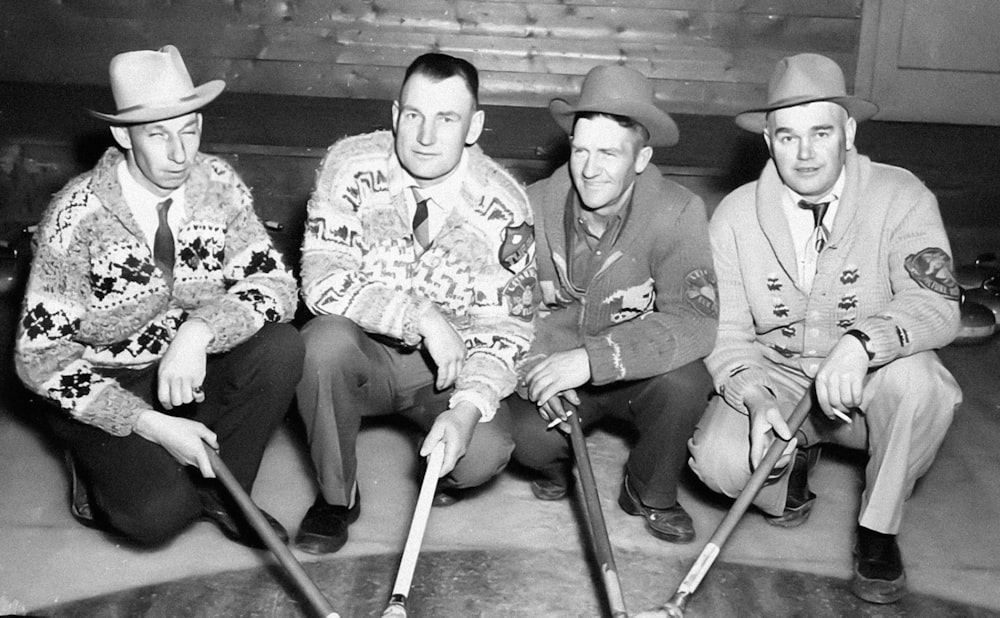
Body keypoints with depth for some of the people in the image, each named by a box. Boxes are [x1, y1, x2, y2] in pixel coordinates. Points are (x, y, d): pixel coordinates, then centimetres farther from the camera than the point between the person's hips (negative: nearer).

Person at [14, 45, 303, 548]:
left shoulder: (217, 183, -11)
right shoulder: (77, 217, -22)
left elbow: (274, 283, -12)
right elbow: (40, 356, -19)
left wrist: (200, 329, -33)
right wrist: (151, 424, -27)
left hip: (188, 365, 5)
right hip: (100, 385, -4)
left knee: (281, 347, -23)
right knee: (158, 515, -25)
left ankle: (218, 490, -3)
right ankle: (107, 475, 11)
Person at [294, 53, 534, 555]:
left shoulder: (502, 206, -13)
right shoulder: (351, 166, -14)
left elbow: (505, 325, -12)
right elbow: (322, 279, -21)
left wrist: (468, 407, -30)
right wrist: (422, 317, -30)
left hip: (448, 369, 0)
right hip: (361, 354, 1)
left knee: (485, 453, -28)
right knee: (326, 339, -34)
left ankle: (442, 464, 14)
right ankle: (337, 496, -8)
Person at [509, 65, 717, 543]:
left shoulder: (677, 212, -19)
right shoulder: (534, 206, -11)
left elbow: (695, 320, -30)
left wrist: (592, 359, -41)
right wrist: (536, 364, -28)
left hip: (639, 377, 0)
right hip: (554, 375, 1)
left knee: (685, 380, -32)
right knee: (526, 435, -29)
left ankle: (650, 493, -1)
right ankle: (555, 466, 12)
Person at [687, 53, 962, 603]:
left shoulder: (900, 197, -12)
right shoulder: (734, 216, -6)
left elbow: (937, 304, -22)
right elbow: (725, 332, -6)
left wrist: (863, 342, -43)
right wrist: (756, 398, -27)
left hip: (867, 389, 0)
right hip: (774, 379, 1)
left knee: (916, 376, -34)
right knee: (719, 459, -27)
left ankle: (878, 529, -8)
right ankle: (792, 458, 13)